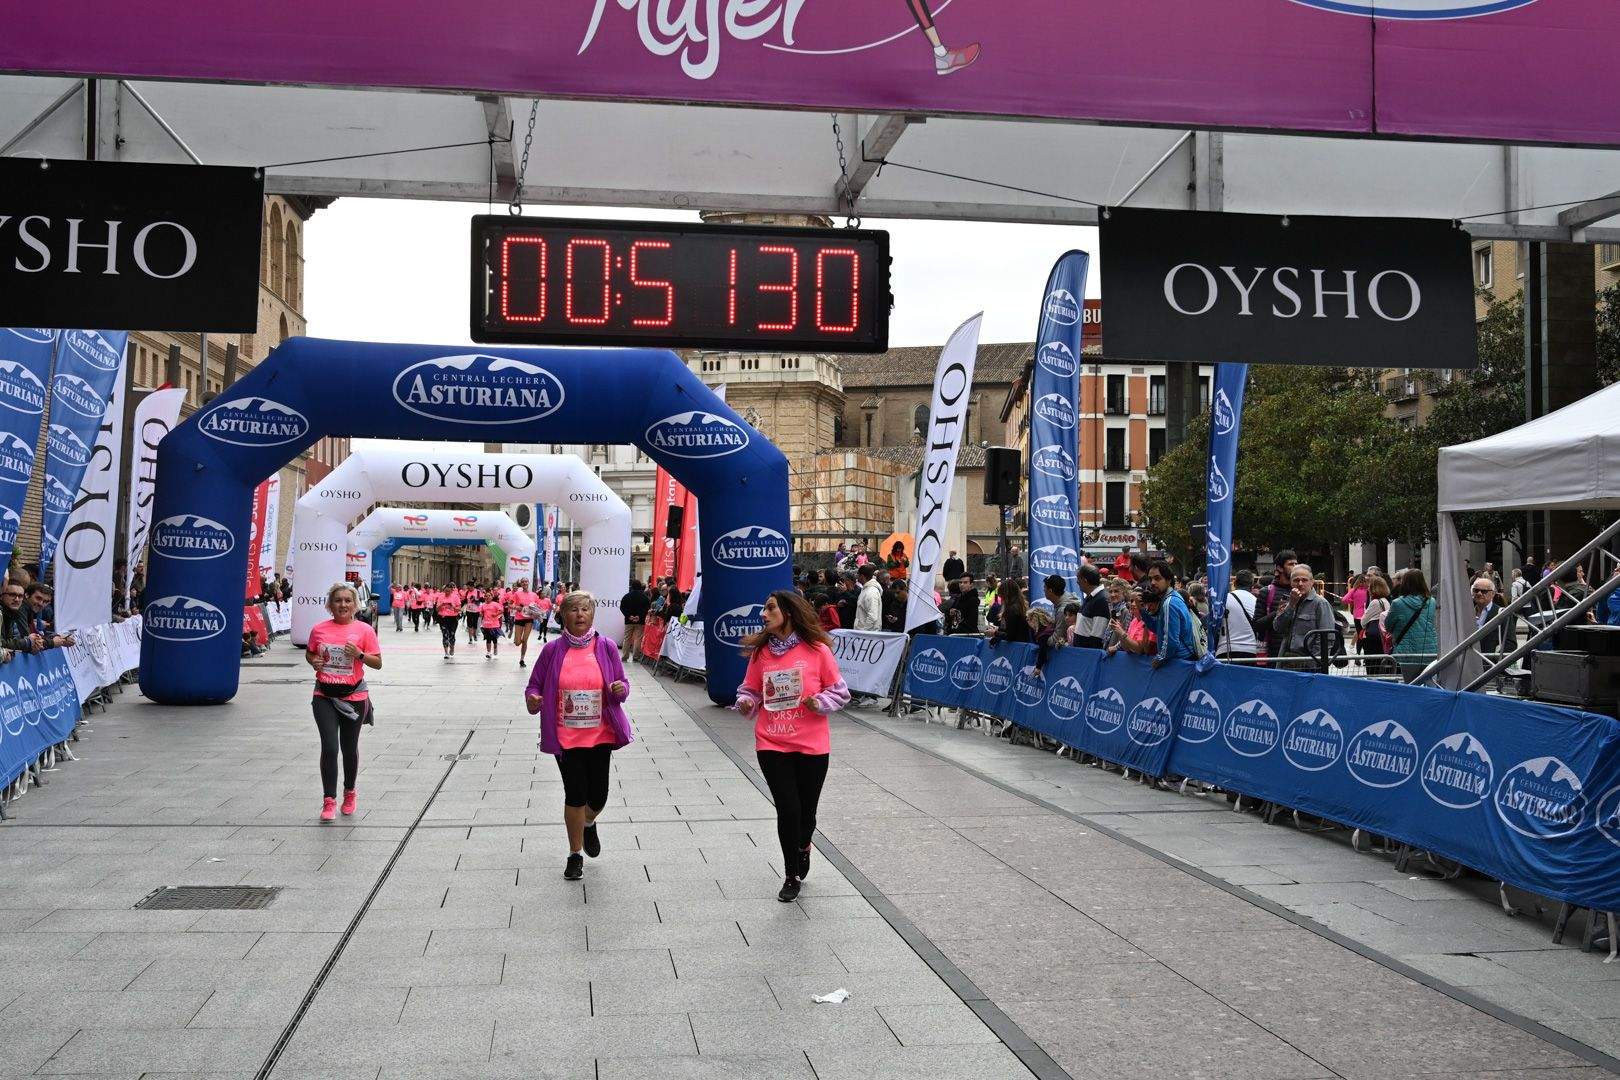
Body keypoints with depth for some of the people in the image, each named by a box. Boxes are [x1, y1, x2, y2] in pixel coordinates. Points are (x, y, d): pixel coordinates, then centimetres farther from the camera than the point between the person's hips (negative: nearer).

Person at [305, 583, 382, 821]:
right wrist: (314, 661, -4)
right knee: (329, 747, -8)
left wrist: (359, 654, -18)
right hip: (325, 696, 1)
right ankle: (329, 801, 2)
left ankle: (349, 793, 32)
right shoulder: (319, 629, 2)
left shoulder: (364, 630, -4)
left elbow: (378, 663, -1)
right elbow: (309, 653, 18)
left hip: (353, 696, 0)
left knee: (349, 748, 11)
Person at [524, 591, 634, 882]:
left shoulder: (606, 647, 0)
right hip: (566, 738, -1)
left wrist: (621, 689, -16)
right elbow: (535, 685, 4)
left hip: (600, 735, 1)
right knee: (575, 795, 1)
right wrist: (532, 699, -18)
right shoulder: (553, 650, -3)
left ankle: (589, 824, 41)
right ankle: (575, 855, 21)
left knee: (597, 796, 4)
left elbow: (623, 683, 7)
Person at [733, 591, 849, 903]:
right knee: (788, 808, -4)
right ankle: (791, 876, 16)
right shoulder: (761, 652, 2)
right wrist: (745, 703, -12)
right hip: (772, 745, 1)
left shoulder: (817, 650, -6)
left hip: (812, 745, -1)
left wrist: (820, 703, -19)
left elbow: (840, 691, 0)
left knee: (806, 810, 10)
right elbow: (751, 690, 10)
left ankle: (803, 846, 46)